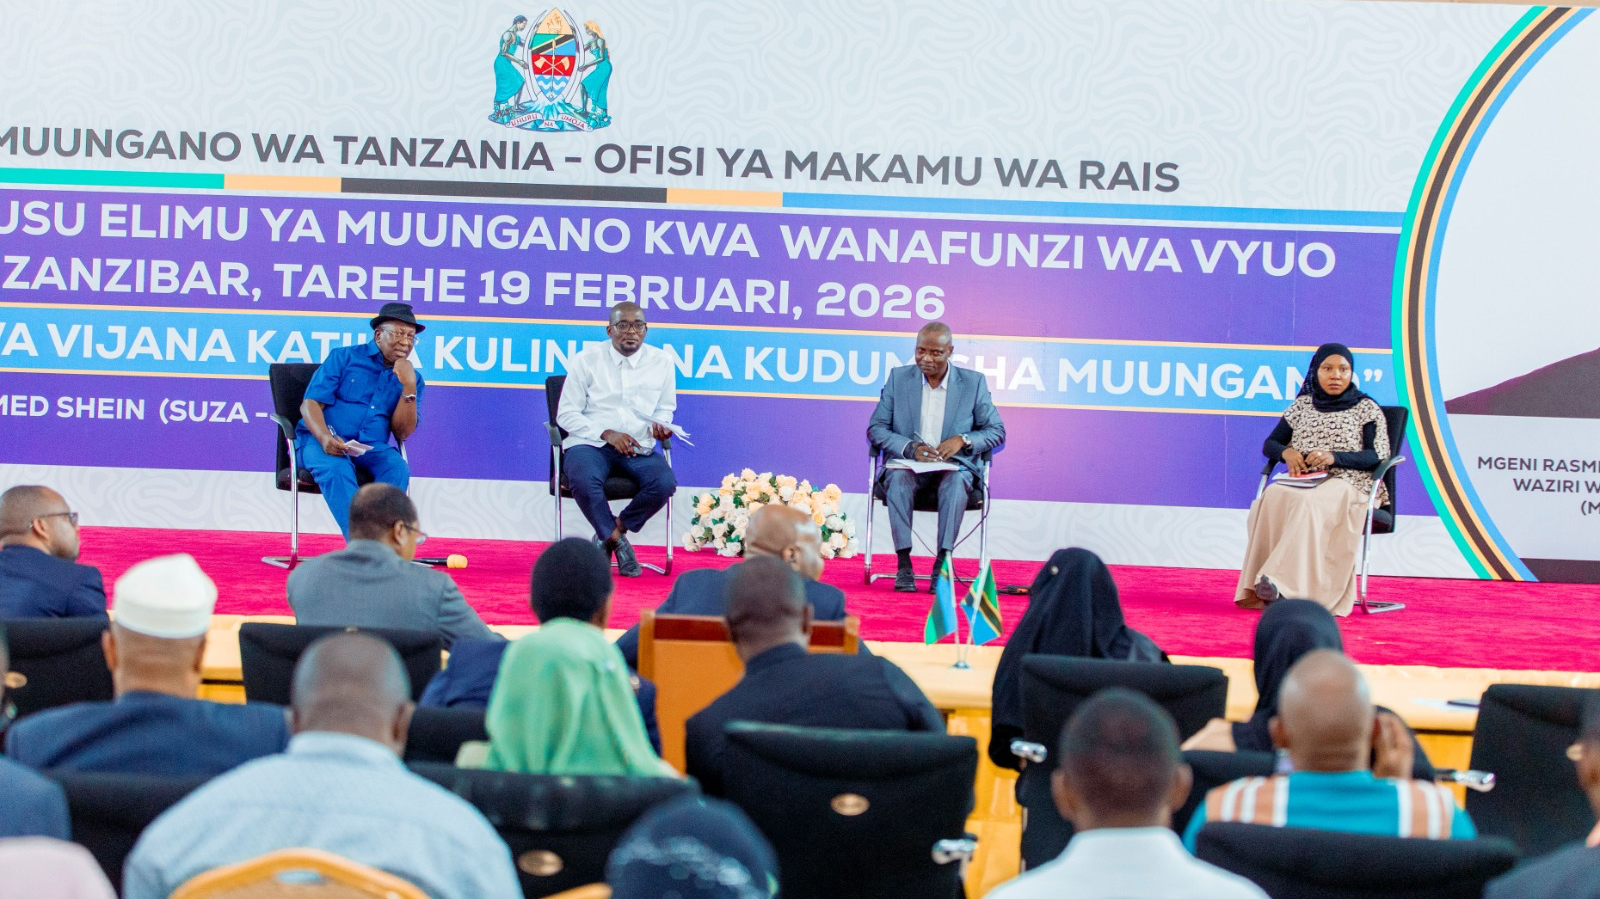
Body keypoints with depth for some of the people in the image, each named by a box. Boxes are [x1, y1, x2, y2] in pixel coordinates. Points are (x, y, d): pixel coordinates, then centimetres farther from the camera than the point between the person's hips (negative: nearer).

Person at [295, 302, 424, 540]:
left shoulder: (411, 379, 14)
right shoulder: (344, 357, 6)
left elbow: (402, 432, 2)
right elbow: (310, 404, -2)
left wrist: (409, 386, -9)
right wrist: (324, 437, -22)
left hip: (371, 448, 3)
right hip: (321, 441, -2)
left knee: (397, 468, -30)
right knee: (335, 468, -36)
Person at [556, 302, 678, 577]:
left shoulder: (661, 362, 9)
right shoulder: (586, 360, 2)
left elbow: (665, 409, 20)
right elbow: (567, 414, 0)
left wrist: (659, 425, -6)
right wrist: (606, 434, -14)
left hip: (639, 448, 2)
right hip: (590, 443, -2)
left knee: (665, 484, -29)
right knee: (584, 481, -37)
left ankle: (610, 533, -6)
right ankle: (617, 542, -12)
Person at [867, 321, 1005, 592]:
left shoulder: (973, 382, 5)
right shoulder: (898, 378, 7)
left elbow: (997, 431, 5)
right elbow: (875, 428, 4)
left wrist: (963, 440, -15)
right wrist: (909, 448, -15)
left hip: (954, 465, -1)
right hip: (908, 463, 1)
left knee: (956, 482, -35)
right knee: (898, 479, -34)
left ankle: (943, 563, -35)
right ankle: (904, 564, -35)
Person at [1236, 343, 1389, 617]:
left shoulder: (1366, 408, 9)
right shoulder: (1303, 405, 19)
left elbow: (1378, 456, -4)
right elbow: (1269, 444, 18)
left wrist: (1334, 456, -20)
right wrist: (1286, 452, -7)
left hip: (1349, 486, -3)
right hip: (1304, 483, 4)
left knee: (1308, 502, -38)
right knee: (1274, 496, -32)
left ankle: (1281, 581, -48)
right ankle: (1260, 589, -40)